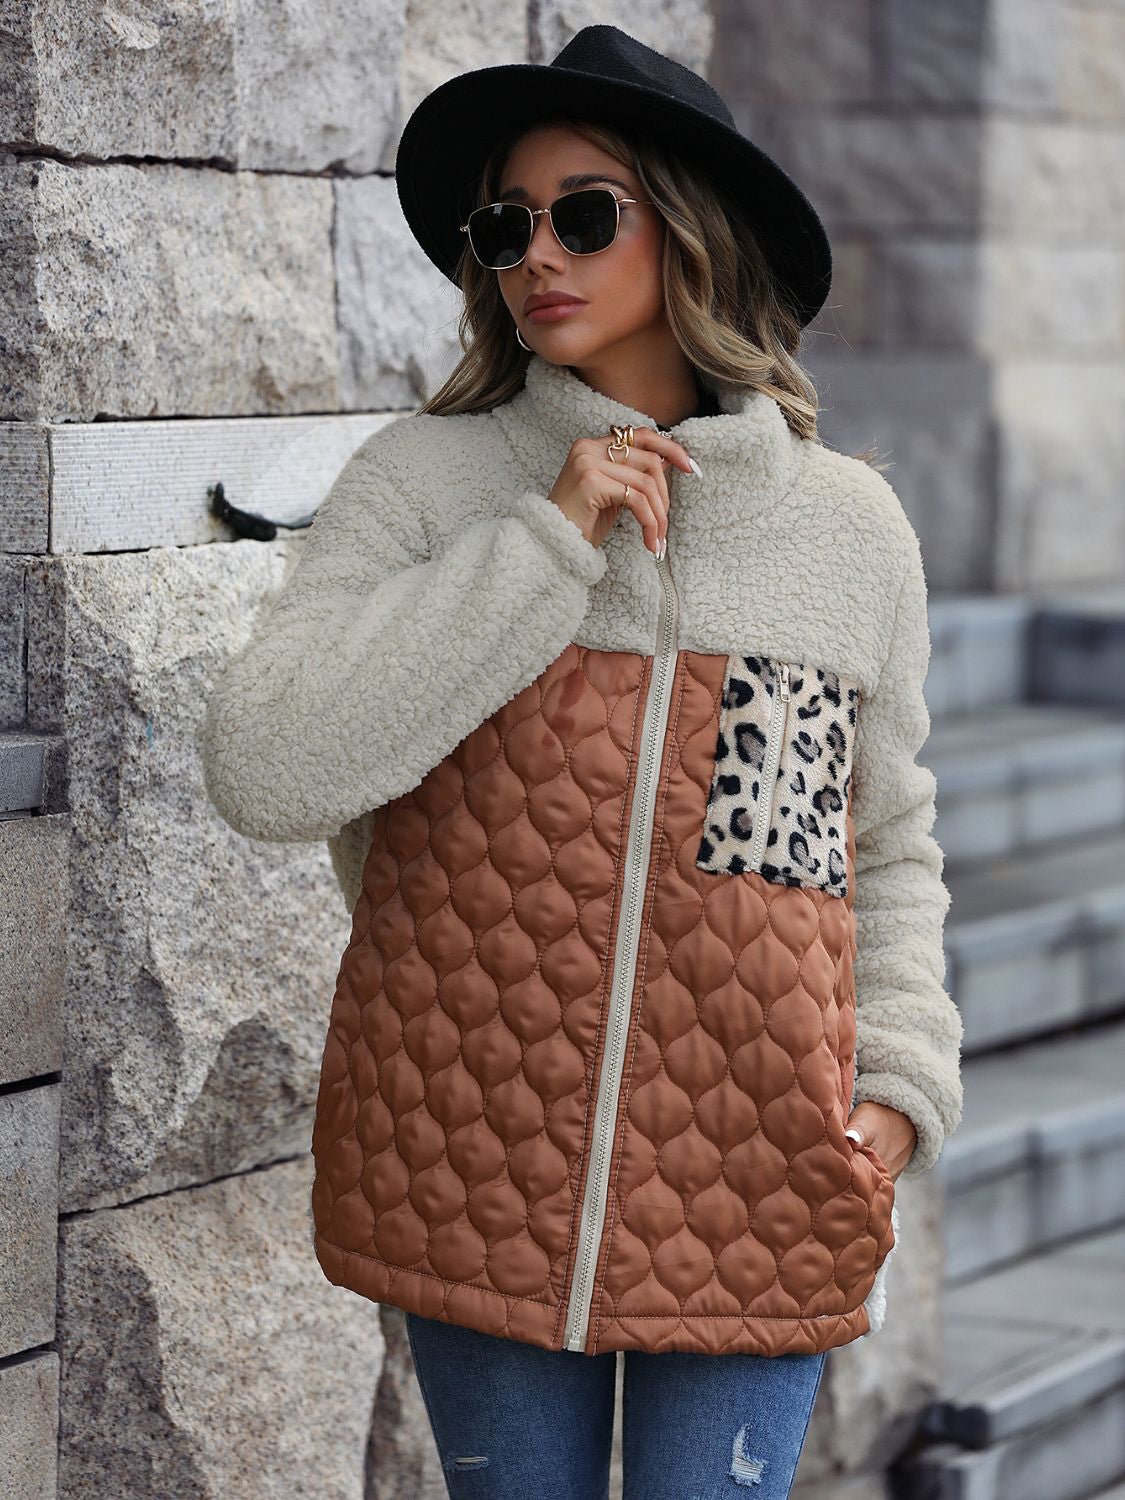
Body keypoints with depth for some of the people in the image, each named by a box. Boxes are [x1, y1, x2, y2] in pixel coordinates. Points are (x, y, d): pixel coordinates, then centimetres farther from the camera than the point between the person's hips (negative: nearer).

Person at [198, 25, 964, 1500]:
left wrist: (899, 1086, 0)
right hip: (477, 1166, 0)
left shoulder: (852, 526, 5)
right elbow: (260, 766, -15)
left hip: (752, 1192, 1)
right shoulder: (427, 480, -2)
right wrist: (546, 543, -14)